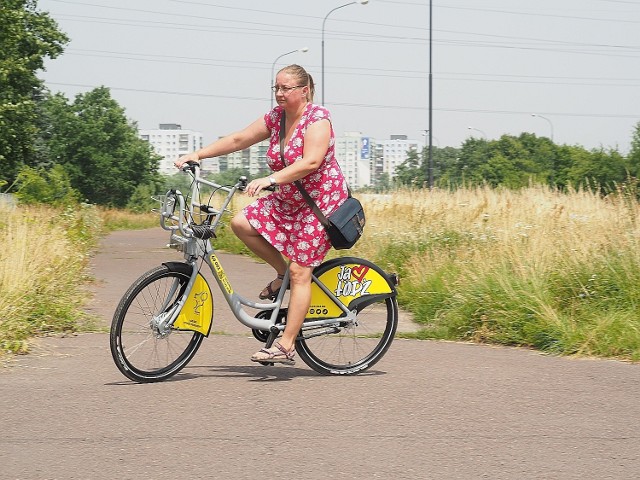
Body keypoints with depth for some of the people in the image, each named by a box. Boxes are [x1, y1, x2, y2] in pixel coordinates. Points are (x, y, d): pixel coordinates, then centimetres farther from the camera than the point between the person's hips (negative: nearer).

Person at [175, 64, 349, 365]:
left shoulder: (317, 119, -19)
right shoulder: (276, 117, 4)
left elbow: (311, 162, -32)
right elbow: (238, 140, 9)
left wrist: (271, 179, -42)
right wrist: (198, 154, 0)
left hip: (321, 203, -8)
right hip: (287, 200, 8)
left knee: (300, 273, -12)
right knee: (241, 223, -8)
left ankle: (286, 346, -12)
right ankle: (282, 274, 10)